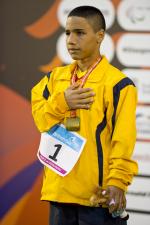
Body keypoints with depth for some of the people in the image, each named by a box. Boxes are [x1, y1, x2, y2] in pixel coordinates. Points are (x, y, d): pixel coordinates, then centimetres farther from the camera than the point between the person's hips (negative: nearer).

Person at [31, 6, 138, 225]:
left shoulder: (117, 82, -7)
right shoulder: (55, 77, 13)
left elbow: (124, 138, -13)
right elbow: (40, 118, 5)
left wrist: (117, 181, -21)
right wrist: (62, 102, -13)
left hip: (97, 192, -6)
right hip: (60, 188, 6)